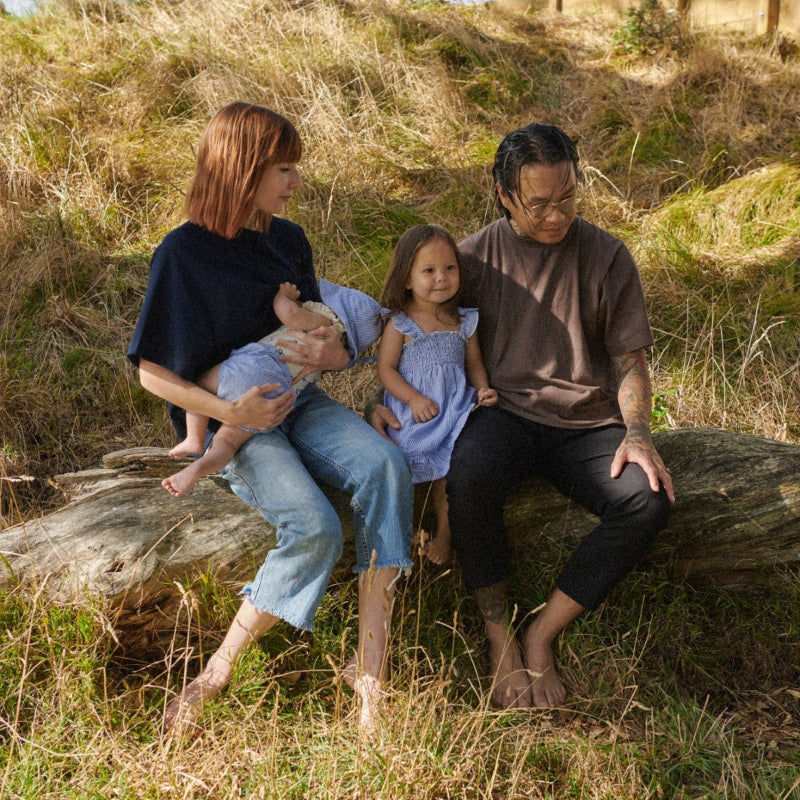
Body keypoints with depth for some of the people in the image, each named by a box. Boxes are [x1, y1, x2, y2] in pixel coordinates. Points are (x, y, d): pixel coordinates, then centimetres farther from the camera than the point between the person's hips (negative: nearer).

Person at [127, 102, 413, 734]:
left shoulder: (288, 239, 9)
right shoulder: (184, 252, -9)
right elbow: (153, 372, -7)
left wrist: (330, 354, -9)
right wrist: (228, 411, -21)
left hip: (296, 401, 6)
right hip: (228, 420, -5)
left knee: (385, 465, -25)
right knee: (315, 527, -29)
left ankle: (370, 662, -22)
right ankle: (220, 670, -11)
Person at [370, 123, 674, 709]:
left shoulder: (606, 256, 2)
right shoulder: (476, 257, 3)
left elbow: (630, 360, 6)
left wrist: (636, 432, -11)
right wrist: (391, 400, -7)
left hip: (588, 424, 1)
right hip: (507, 413, -1)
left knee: (650, 501, -28)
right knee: (468, 476, -36)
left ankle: (542, 636, -14)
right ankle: (499, 637, -16)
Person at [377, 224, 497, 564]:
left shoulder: (464, 322, 7)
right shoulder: (400, 324, -4)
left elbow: (474, 363, 16)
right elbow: (385, 368, -5)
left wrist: (483, 388, -5)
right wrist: (414, 399, -18)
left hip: (454, 405, 3)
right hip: (412, 409, -2)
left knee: (447, 468, -11)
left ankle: (444, 532, 7)